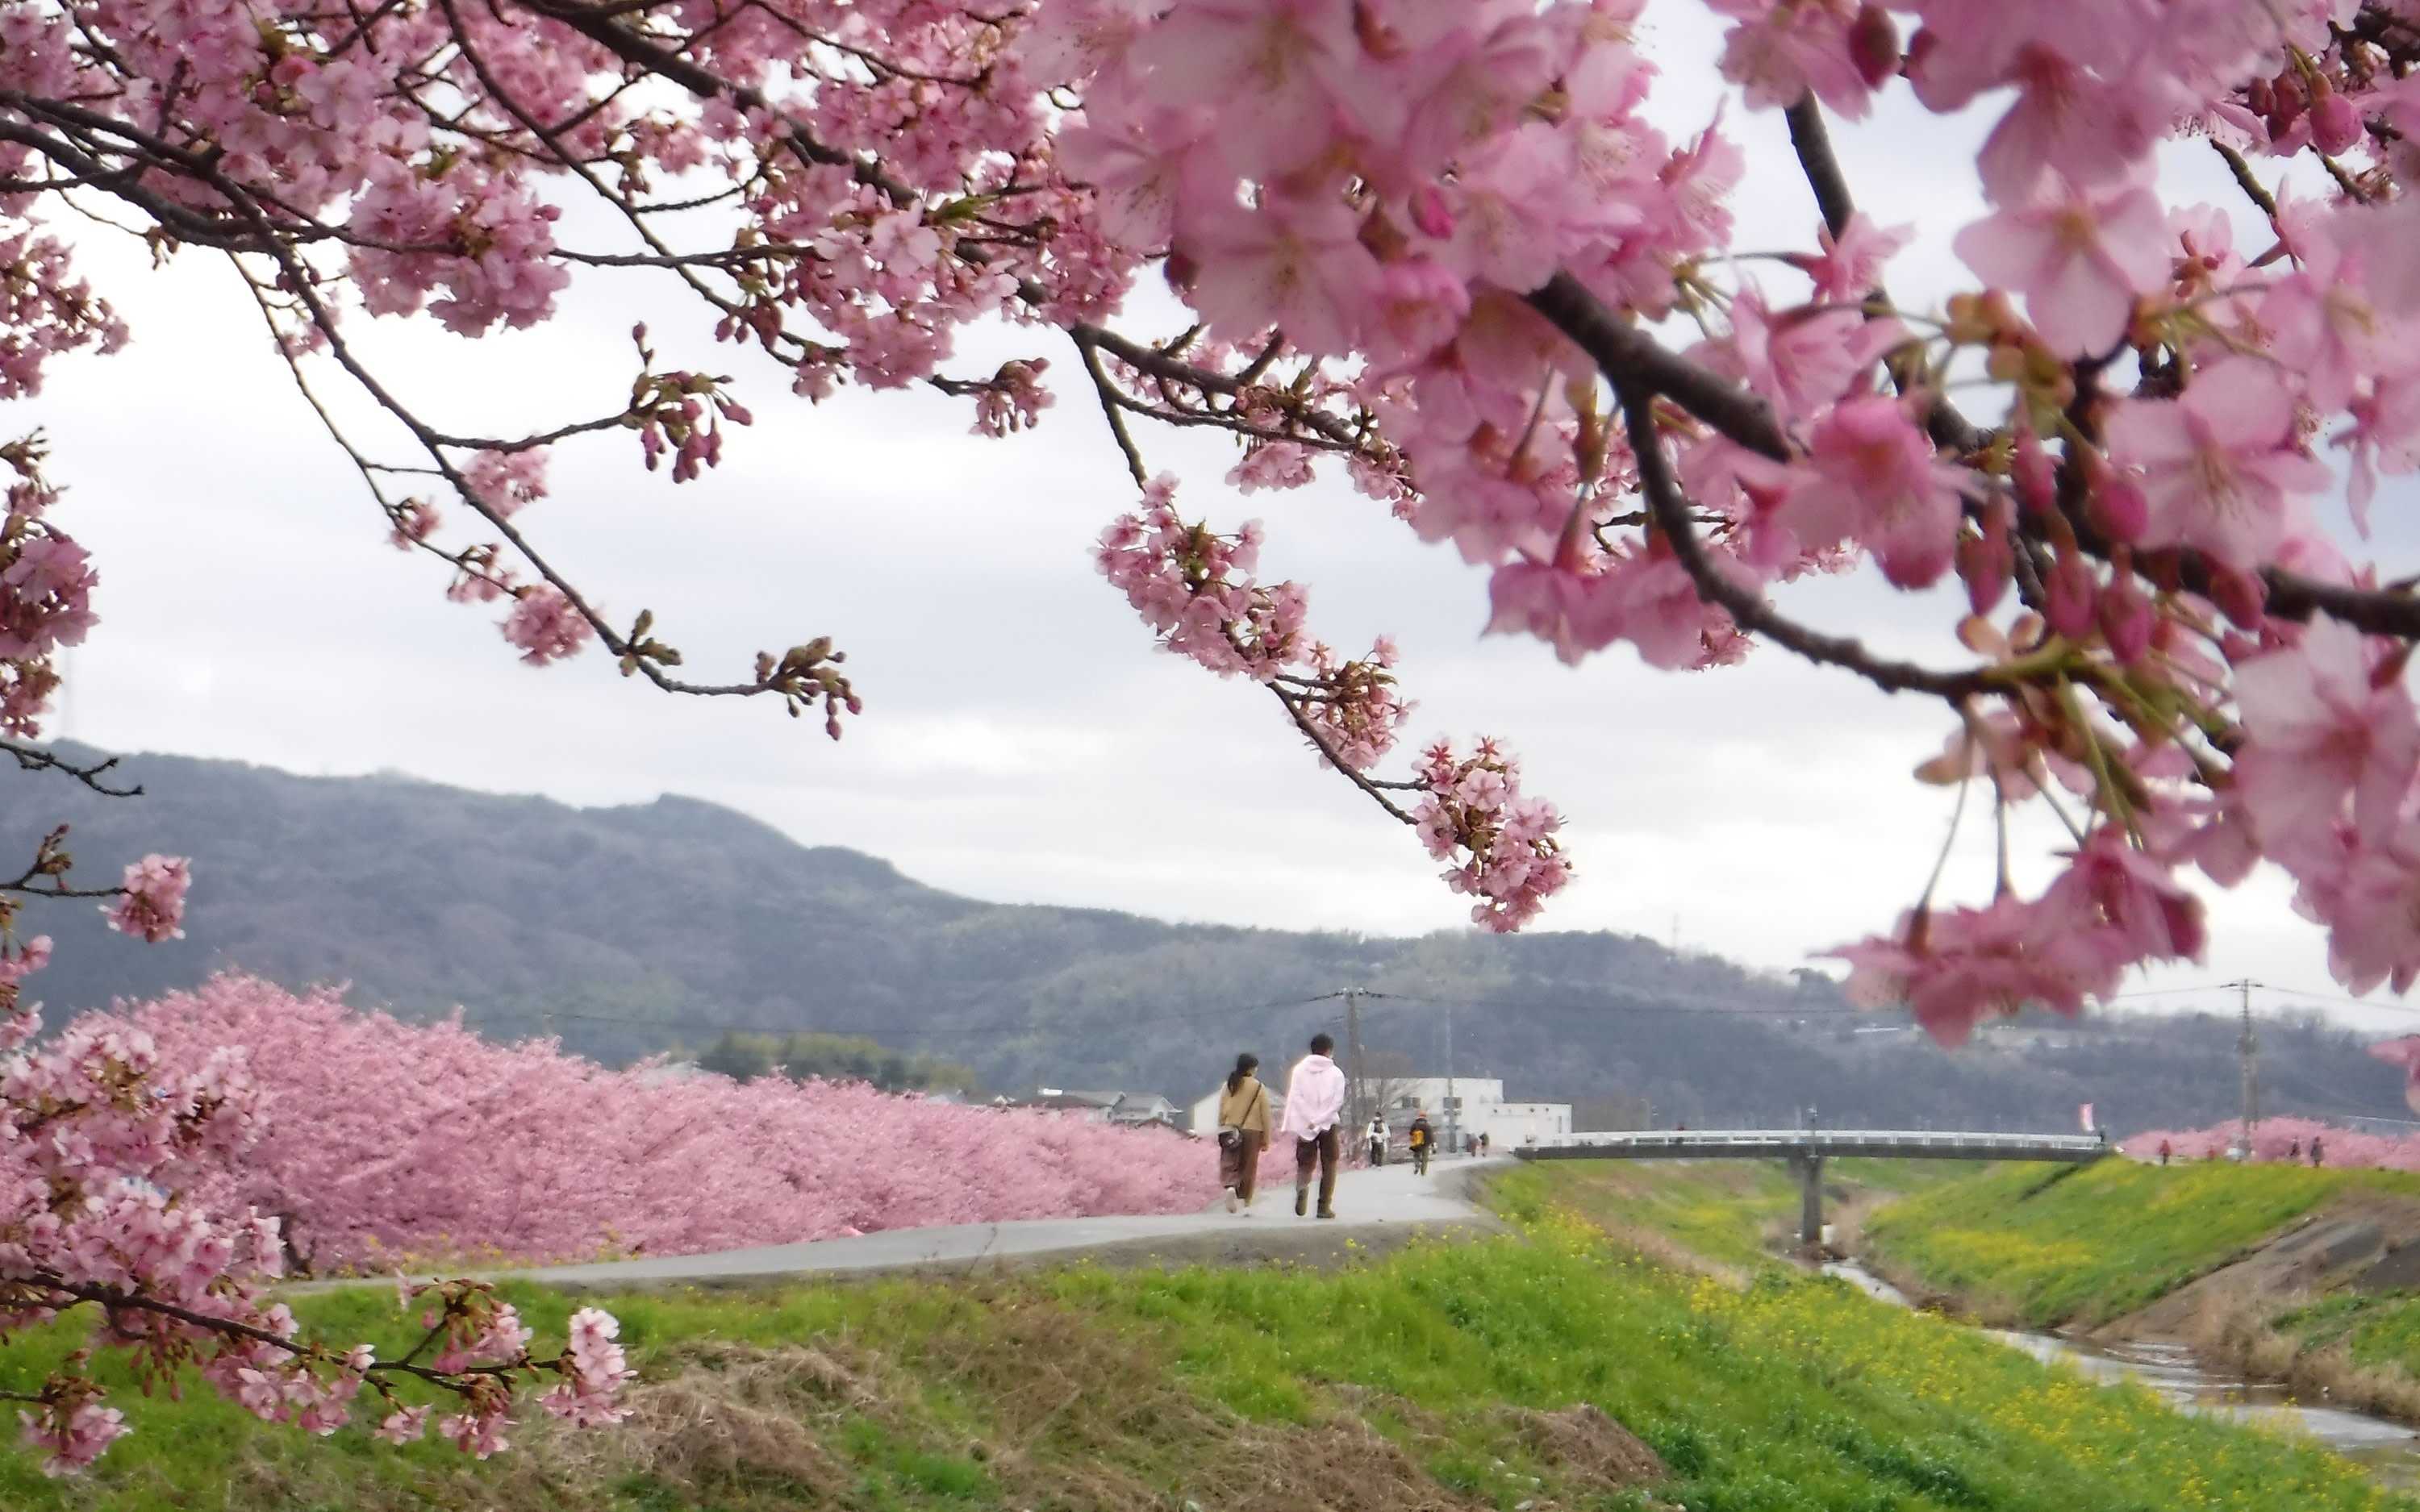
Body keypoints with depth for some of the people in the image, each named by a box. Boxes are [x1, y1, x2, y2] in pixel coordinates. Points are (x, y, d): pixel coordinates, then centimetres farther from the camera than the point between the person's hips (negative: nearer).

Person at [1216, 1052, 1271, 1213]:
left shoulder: (1228, 1086, 1)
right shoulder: (1259, 1088, -5)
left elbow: (1222, 1112, 2)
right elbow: (1265, 1115, -3)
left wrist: (1221, 1132, 11)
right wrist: (1266, 1139, 3)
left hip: (1231, 1132, 1)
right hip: (1252, 1131, -1)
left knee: (1229, 1164, 4)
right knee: (1249, 1167, 8)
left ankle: (1230, 1187, -25)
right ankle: (1246, 1202, 11)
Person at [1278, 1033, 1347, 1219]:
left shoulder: (1300, 1069, 3)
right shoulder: (1336, 1073, -1)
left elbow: (1295, 1097, -6)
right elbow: (1337, 1102, -10)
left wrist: (1311, 1120, -8)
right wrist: (1320, 1120, -11)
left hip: (1304, 1126, 1)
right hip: (1329, 1126, -1)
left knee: (1305, 1164, 8)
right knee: (1328, 1167, 8)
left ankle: (1302, 1186, -25)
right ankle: (1324, 1206, 2)